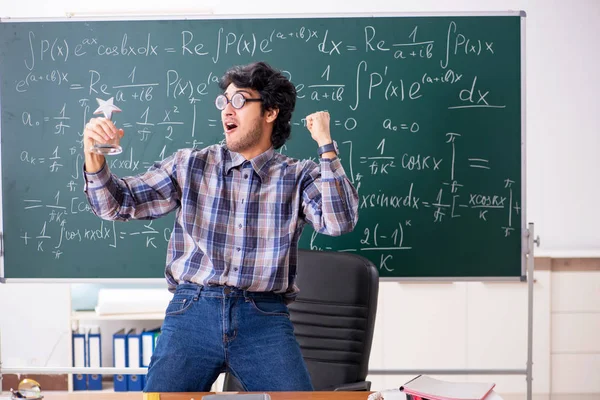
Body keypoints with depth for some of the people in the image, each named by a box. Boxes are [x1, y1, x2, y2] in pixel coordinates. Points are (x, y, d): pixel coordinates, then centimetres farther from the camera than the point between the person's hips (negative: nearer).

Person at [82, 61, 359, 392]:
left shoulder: (299, 177, 6)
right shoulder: (189, 165, 9)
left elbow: (340, 222, -10)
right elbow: (116, 205, 8)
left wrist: (325, 145, -9)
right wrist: (94, 155, -11)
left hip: (265, 318, -1)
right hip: (193, 311, 1)